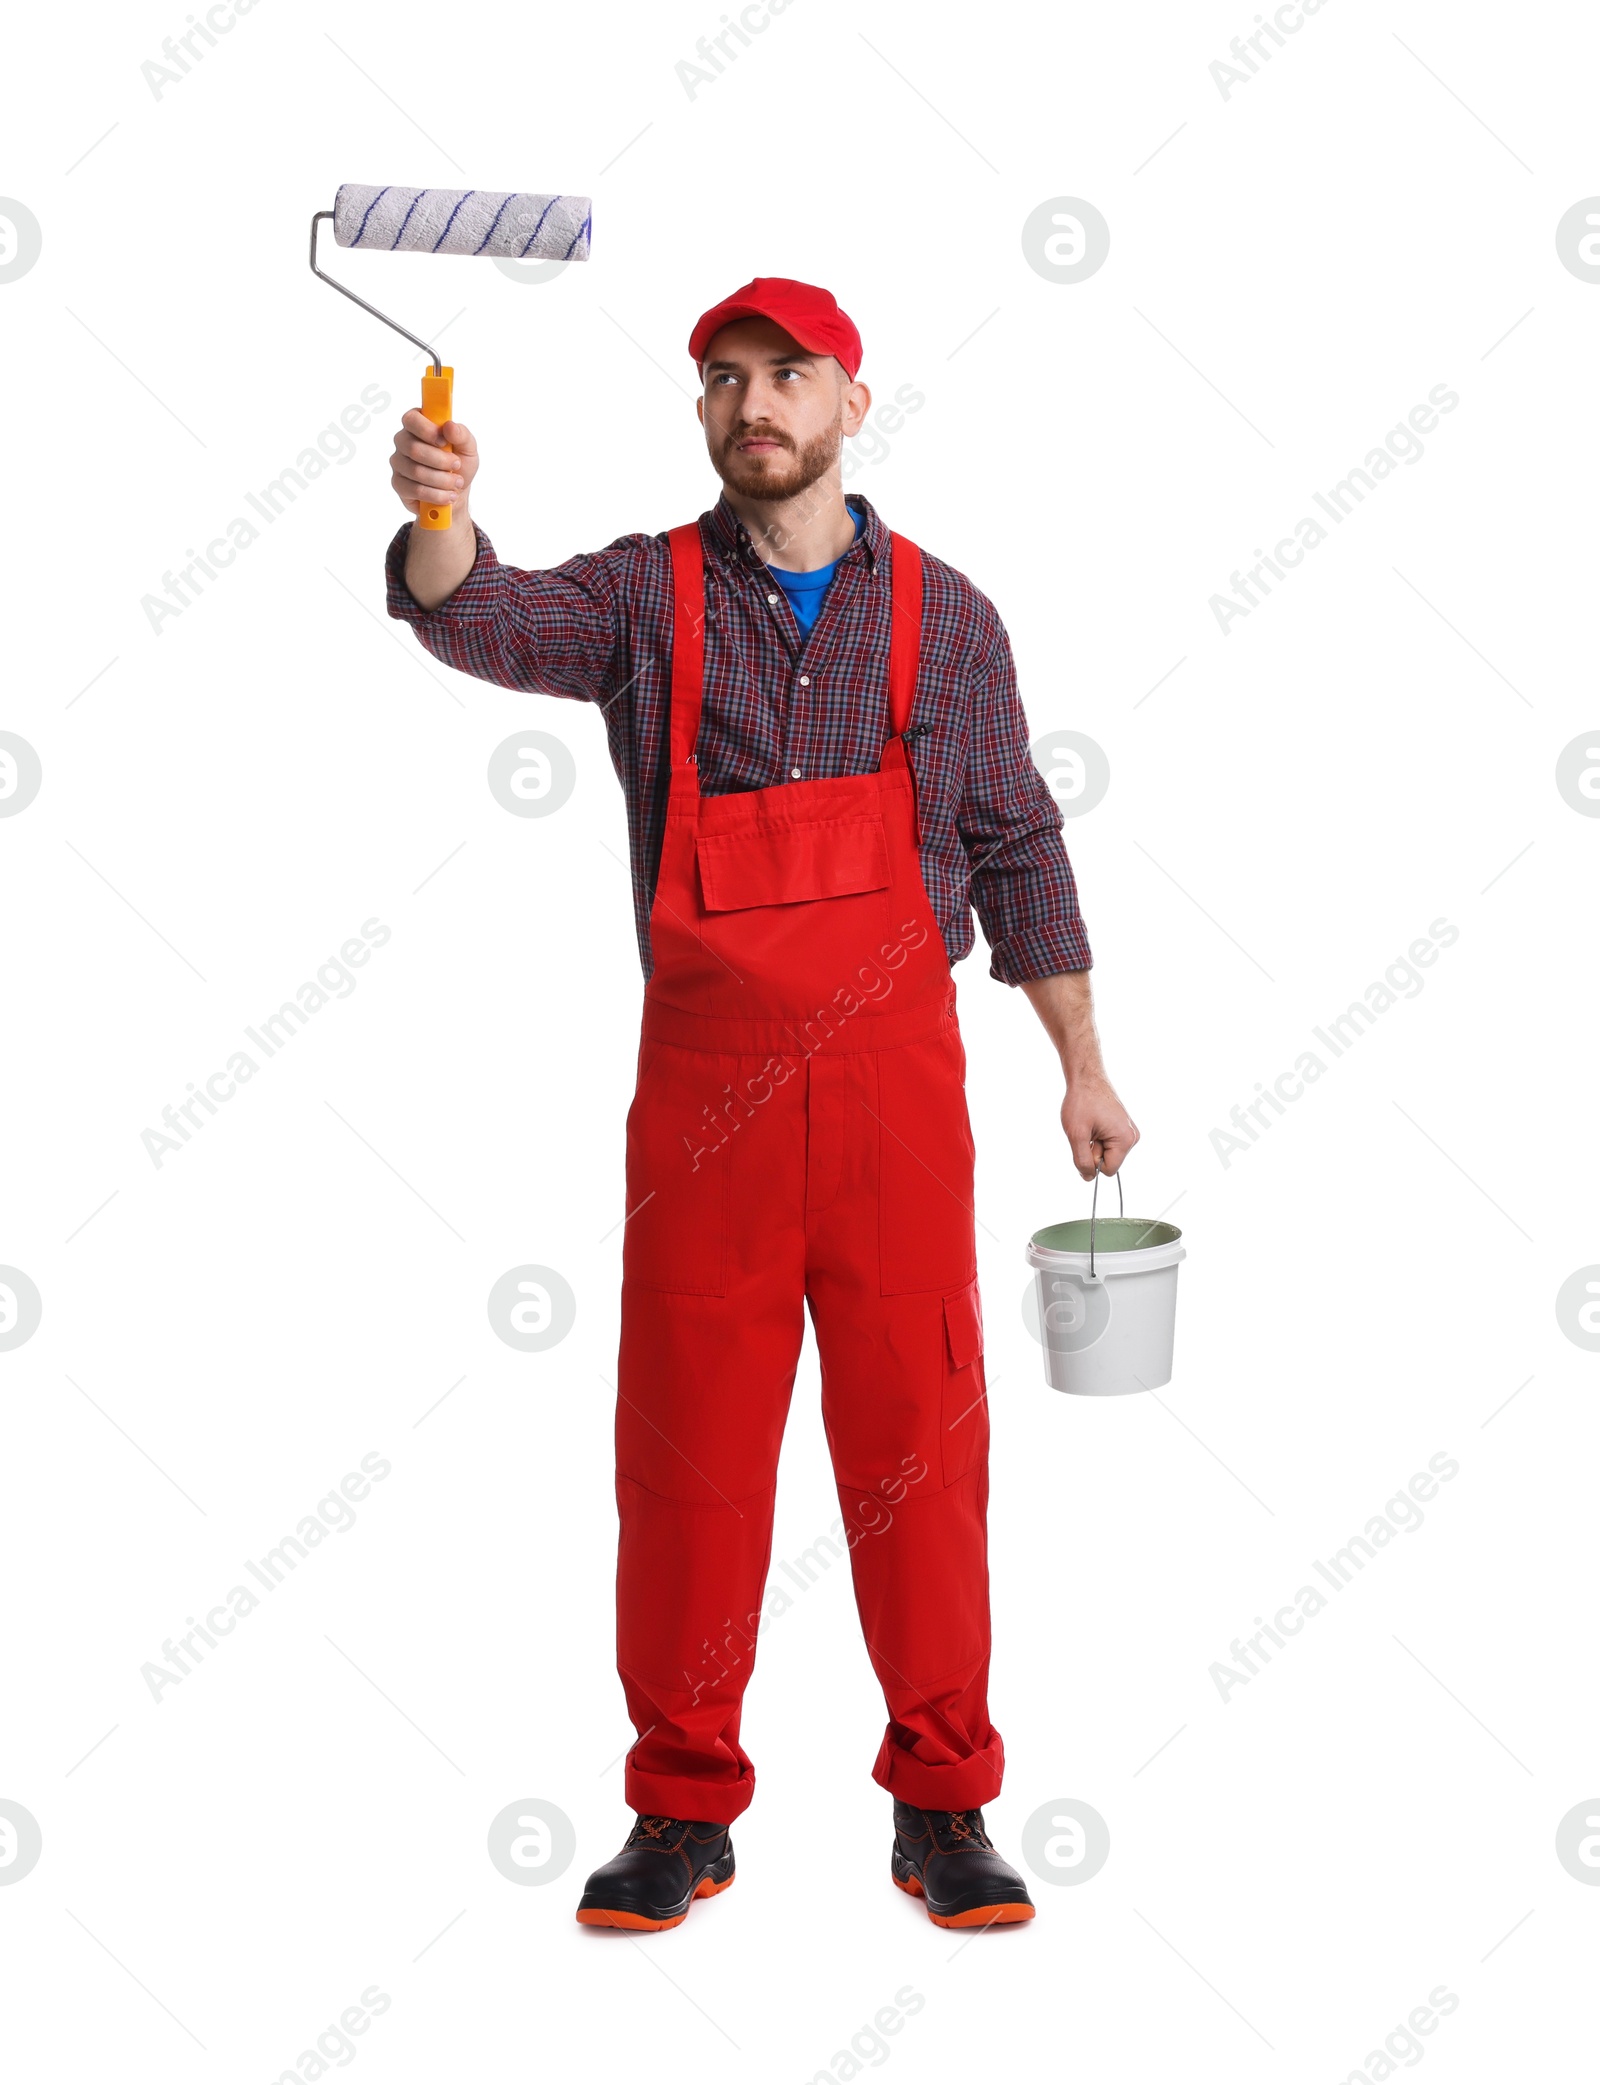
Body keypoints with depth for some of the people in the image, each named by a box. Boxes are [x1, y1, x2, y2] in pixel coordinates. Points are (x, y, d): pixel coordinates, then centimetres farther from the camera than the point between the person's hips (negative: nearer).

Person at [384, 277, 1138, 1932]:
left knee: (917, 1436, 3)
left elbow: (1018, 852, 12)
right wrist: (438, 511, -36)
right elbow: (478, 620, -14)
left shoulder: (942, 616, 8)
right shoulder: (647, 595, 6)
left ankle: (943, 1807, 16)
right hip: (703, 1081, 0)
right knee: (688, 1442, 4)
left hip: (894, 1078, 0)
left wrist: (1080, 1063, 10)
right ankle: (683, 1811, 17)